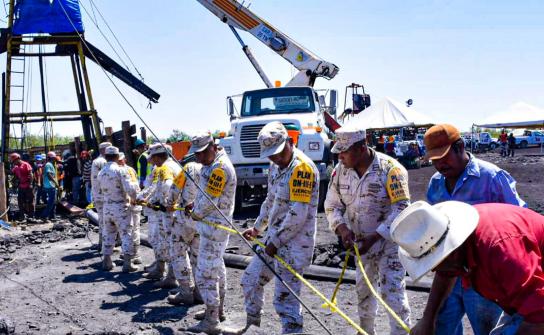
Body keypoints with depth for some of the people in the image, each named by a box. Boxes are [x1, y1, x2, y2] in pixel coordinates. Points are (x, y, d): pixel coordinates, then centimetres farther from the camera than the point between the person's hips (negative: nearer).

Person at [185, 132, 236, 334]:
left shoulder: (220, 168, -22)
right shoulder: (213, 163, 11)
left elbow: (209, 200, -20)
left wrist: (196, 214, -5)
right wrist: (196, 206, 6)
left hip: (213, 226, -11)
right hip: (216, 224, 11)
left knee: (206, 273, -10)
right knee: (217, 266, 22)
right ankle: (218, 308, 38)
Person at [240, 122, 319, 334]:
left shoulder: (302, 167, -18)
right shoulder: (276, 166, 11)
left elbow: (298, 215, -22)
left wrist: (275, 242, -16)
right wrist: (257, 229, 29)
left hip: (294, 243, -9)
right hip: (274, 238, 10)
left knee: (285, 299, -9)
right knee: (250, 280, 20)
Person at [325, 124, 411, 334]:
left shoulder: (389, 168, -22)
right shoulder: (340, 170, -5)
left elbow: (401, 208, -22)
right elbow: (332, 205, 3)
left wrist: (375, 236, -26)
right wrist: (342, 228, -16)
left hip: (390, 241, -6)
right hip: (362, 242, 6)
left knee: (392, 292, -10)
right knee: (363, 290, 19)